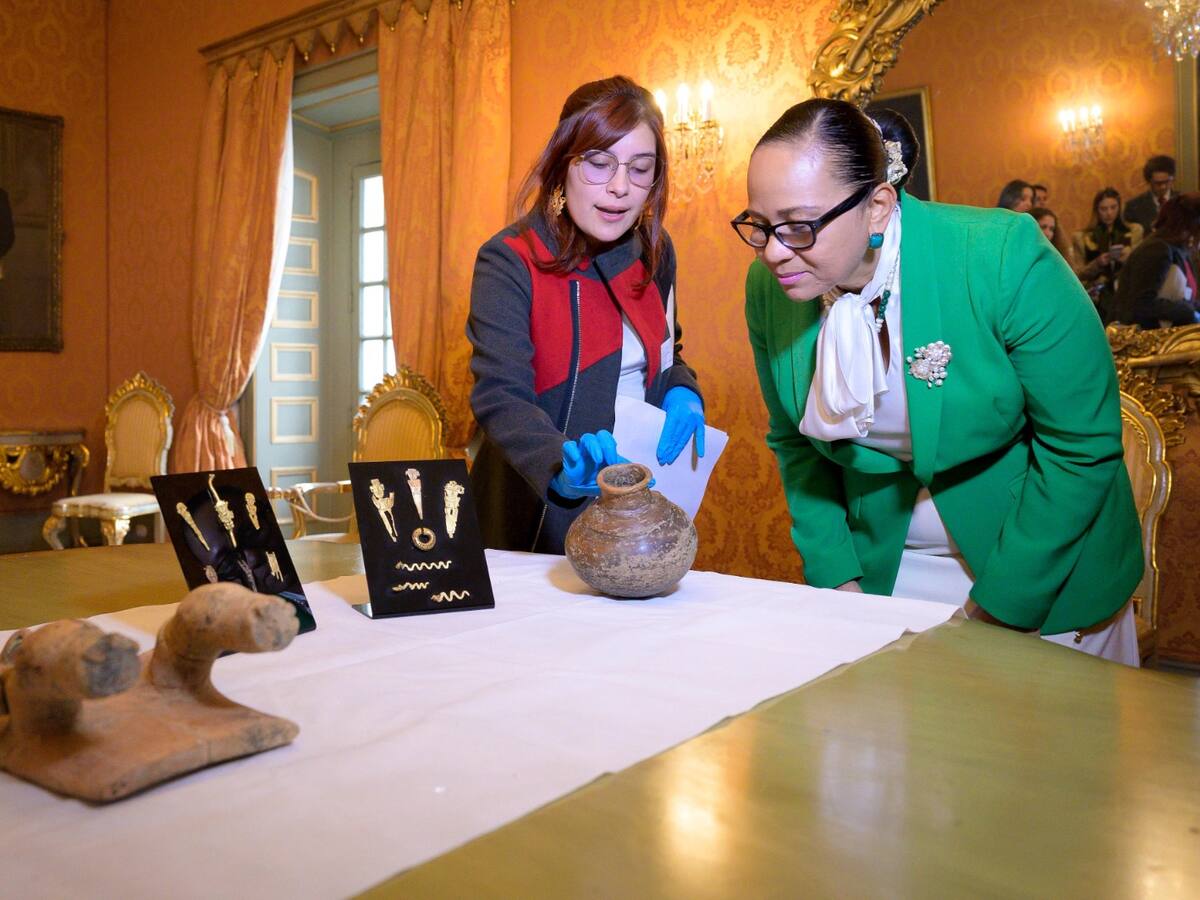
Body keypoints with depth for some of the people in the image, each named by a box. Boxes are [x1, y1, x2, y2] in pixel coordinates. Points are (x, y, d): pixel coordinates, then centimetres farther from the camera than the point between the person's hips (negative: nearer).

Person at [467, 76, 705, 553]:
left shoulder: (654, 251, 1)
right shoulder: (509, 262, -16)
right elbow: (500, 397, -26)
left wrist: (681, 391, -6)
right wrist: (563, 467, -44)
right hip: (539, 518, -5)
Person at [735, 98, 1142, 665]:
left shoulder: (1003, 259, -24)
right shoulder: (768, 287, -12)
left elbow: (1083, 447, -17)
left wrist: (1000, 607, -16)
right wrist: (835, 577, -6)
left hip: (1042, 567, -2)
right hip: (878, 568, 3)